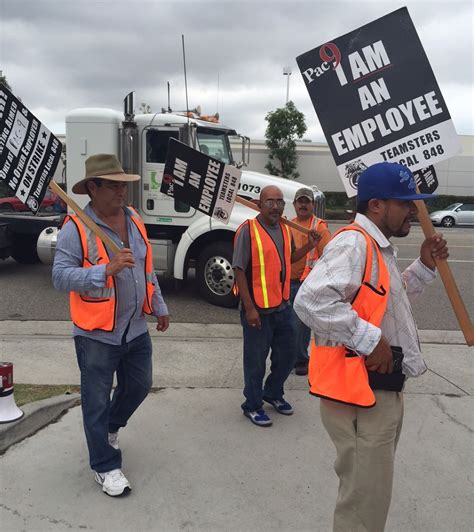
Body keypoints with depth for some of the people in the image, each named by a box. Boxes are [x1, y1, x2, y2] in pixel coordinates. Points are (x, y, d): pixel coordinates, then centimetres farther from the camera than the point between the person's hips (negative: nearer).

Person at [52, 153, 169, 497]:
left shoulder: (135, 221, 5)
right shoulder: (76, 228, -16)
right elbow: (60, 276, -21)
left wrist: (159, 307, 17)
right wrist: (106, 269, -32)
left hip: (136, 328, 7)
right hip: (97, 334, -6)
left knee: (139, 386, 21)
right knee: (97, 402, 7)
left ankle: (110, 428, 50)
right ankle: (106, 467, 26)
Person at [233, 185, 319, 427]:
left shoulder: (286, 229, 8)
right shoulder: (248, 230, -14)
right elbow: (239, 271, -16)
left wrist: (309, 245, 7)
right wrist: (249, 308, -18)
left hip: (283, 307, 7)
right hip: (258, 309, -7)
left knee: (287, 355, 19)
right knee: (256, 360, 8)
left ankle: (273, 393, 42)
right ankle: (252, 405, 28)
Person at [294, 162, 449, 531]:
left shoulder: (379, 246, 13)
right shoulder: (353, 243, -20)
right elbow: (311, 301, -34)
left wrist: (425, 266, 13)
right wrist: (371, 339, -28)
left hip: (383, 387, 11)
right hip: (360, 391, -11)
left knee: (370, 491, 27)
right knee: (366, 500, 1)